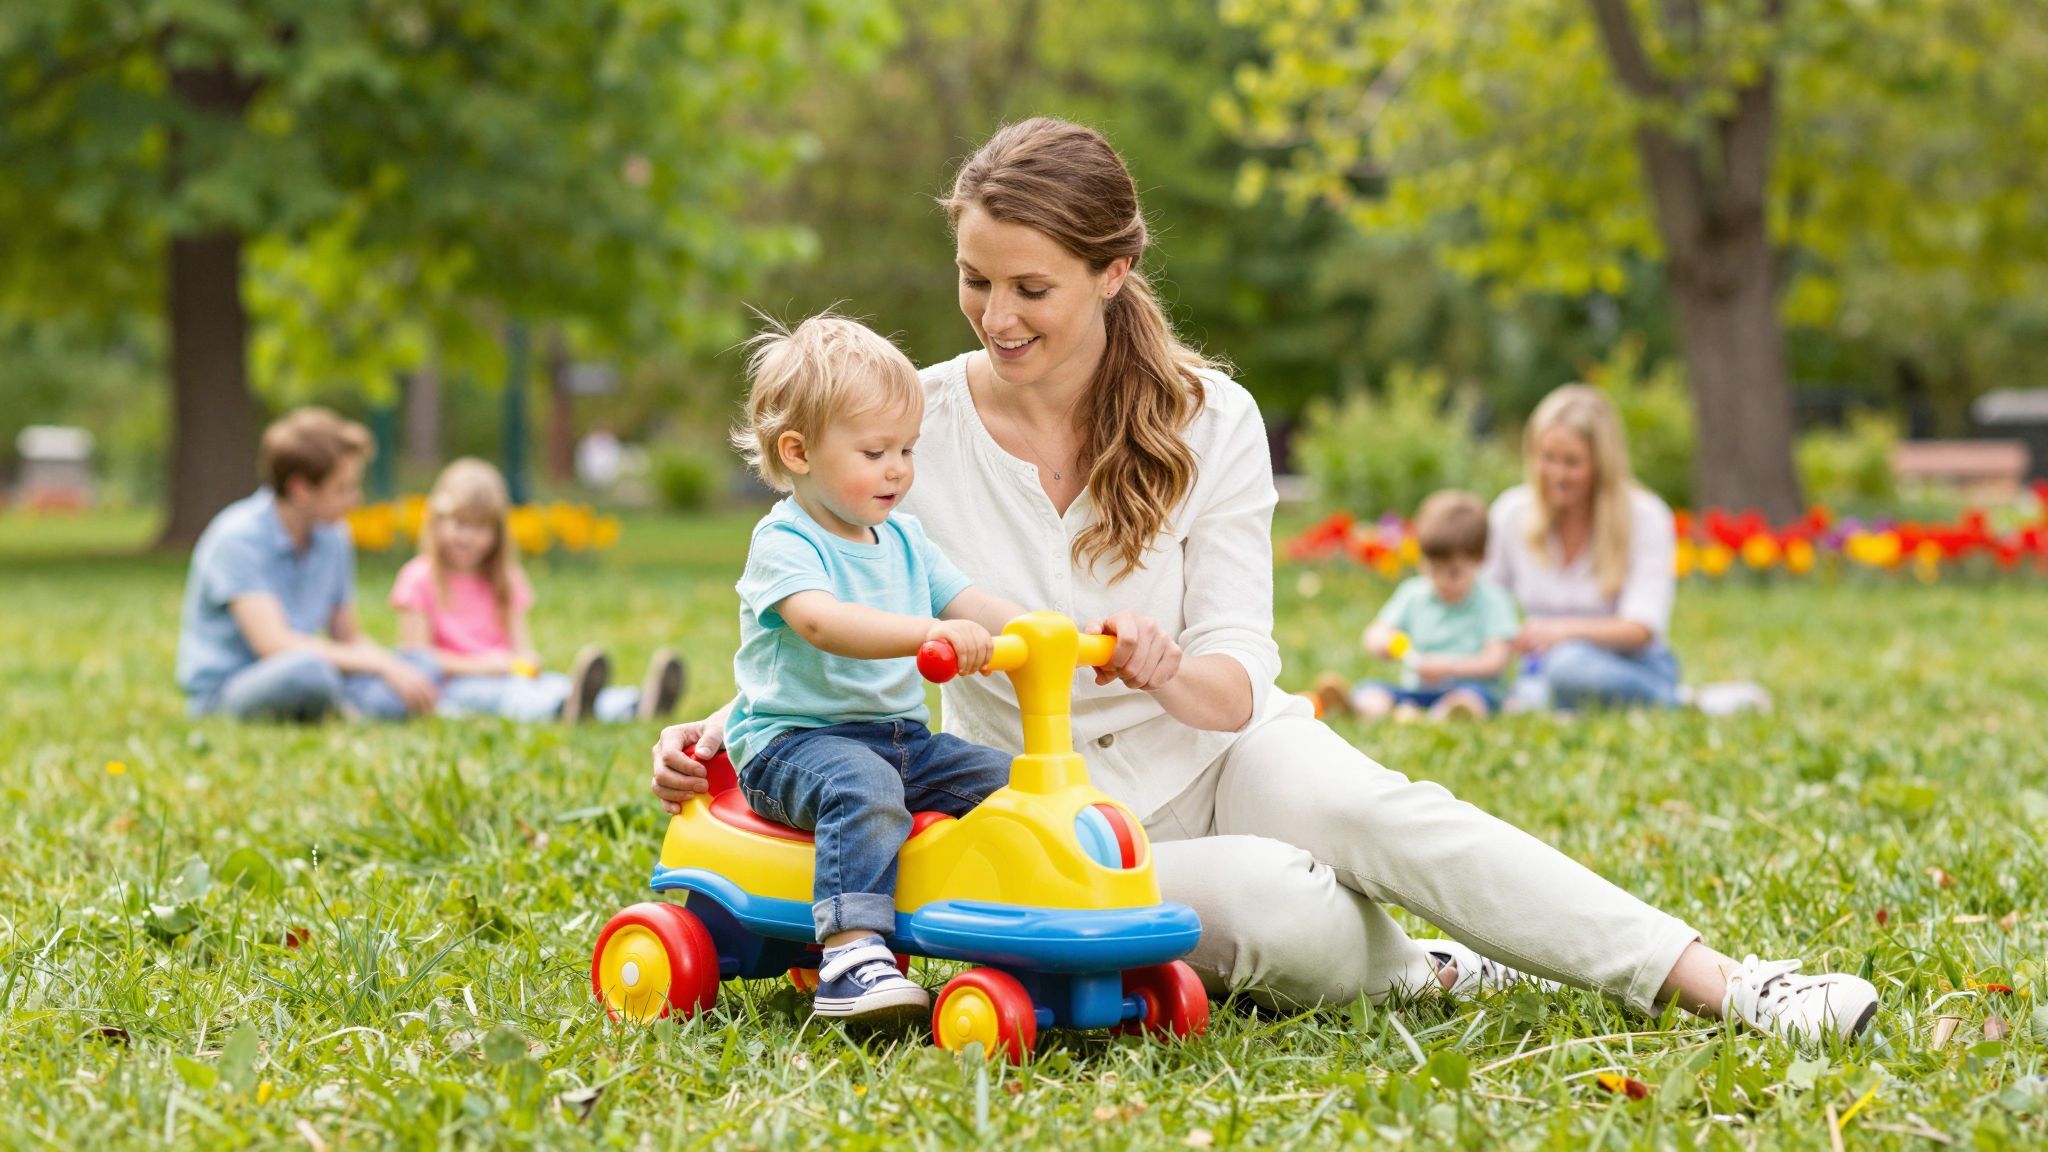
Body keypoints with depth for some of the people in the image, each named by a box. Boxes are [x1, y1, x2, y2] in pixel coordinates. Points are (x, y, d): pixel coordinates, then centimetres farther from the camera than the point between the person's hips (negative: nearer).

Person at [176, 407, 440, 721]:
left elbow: (348, 639, 15)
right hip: (222, 692, -7)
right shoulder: (239, 538, -16)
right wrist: (382, 665, -24)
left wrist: (395, 667, -8)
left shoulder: (333, 537, 8)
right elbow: (273, 644, -26)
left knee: (422, 666, -11)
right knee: (309, 670, -38)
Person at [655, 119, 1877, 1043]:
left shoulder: (1209, 420, -7)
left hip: (1221, 759, 1)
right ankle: (1420, 971, -4)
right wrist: (723, 730, -24)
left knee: (1371, 809, -32)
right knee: (1276, 910, -34)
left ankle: (1723, 984, -30)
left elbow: (1239, 677, -12)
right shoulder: (917, 426, -9)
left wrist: (1168, 669, -37)